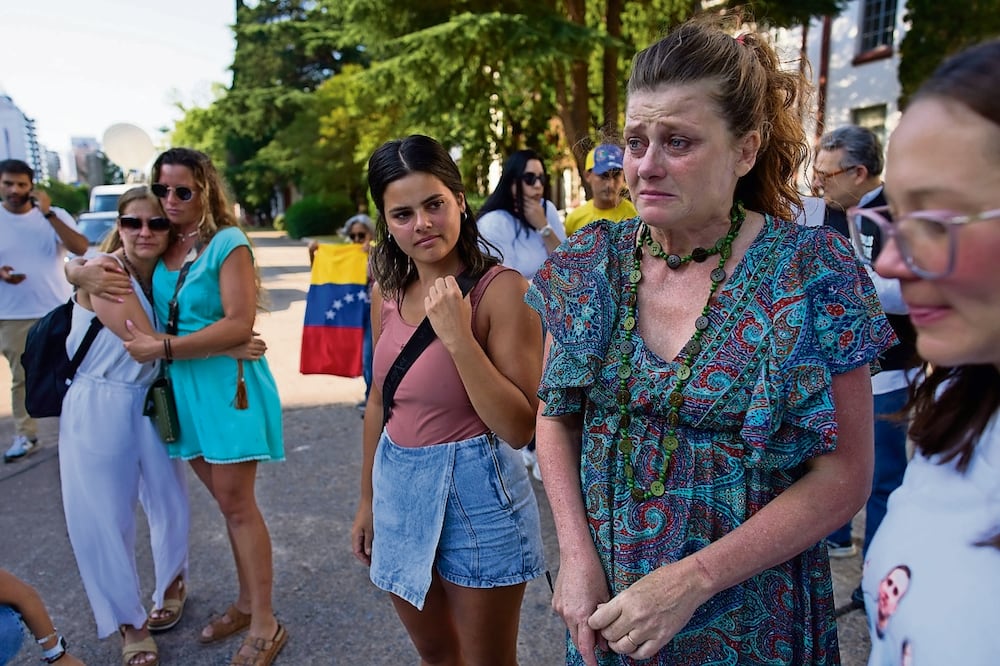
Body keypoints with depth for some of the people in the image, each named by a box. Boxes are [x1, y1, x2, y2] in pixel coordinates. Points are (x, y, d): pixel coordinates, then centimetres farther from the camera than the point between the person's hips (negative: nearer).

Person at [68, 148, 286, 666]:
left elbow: (239, 324, -19)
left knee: (236, 504, -1)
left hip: (227, 384, -6)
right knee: (227, 501, 15)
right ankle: (245, 602, 29)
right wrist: (83, 275, -7)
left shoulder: (228, 242, -10)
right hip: (182, 388, 6)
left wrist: (163, 348, -17)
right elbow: (75, 264, 17)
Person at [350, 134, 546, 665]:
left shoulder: (501, 289, -17)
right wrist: (367, 501, 18)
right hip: (398, 484, 6)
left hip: (474, 490, -5)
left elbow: (519, 428, -19)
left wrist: (459, 337, -28)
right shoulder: (387, 292, 1)